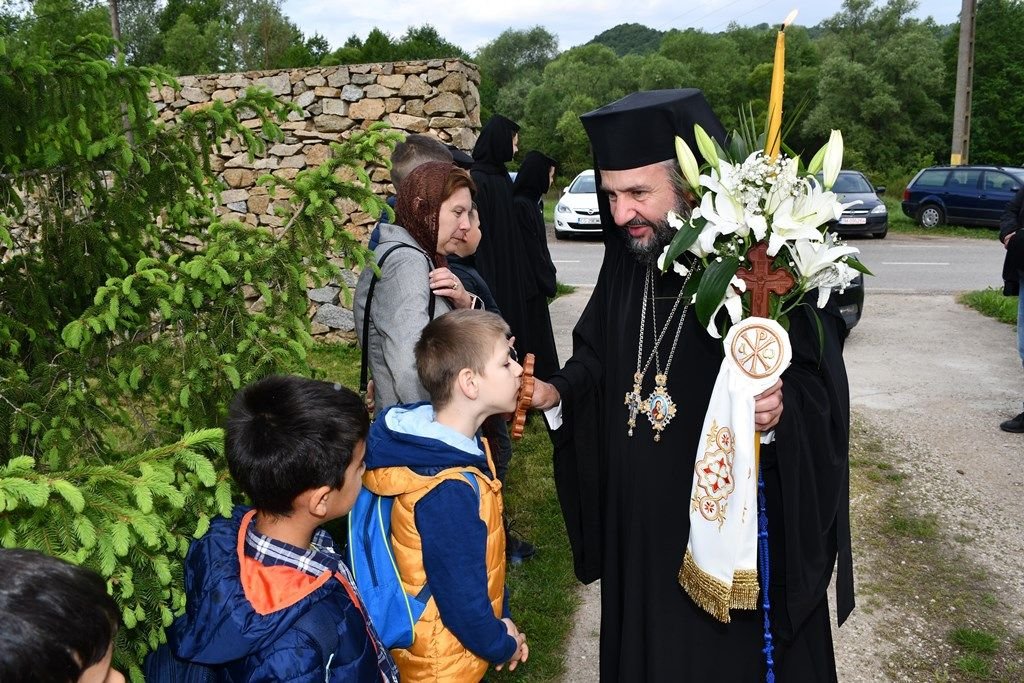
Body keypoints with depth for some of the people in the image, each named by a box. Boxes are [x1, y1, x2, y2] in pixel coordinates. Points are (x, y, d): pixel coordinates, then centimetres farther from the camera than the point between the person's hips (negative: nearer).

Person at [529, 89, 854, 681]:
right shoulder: (626, 261, 0)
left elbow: (821, 389, -16)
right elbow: (598, 363, 11)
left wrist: (780, 413, -36)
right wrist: (557, 393, -7)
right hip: (640, 522, 5)